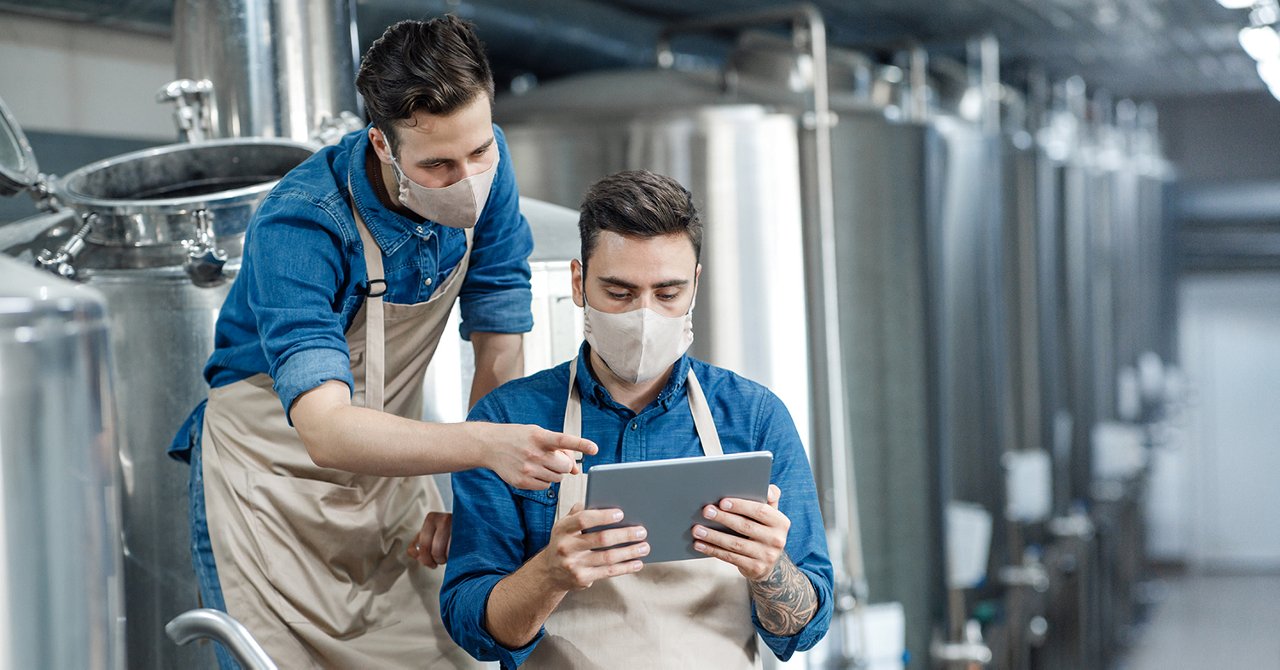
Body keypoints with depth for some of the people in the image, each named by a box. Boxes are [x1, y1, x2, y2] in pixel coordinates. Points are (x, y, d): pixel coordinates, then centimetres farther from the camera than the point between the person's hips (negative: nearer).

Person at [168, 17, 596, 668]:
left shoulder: (482, 164, -14)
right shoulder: (299, 225, -31)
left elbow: (499, 353, -7)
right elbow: (325, 431, -42)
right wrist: (487, 446, -56)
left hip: (392, 467, 4)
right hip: (272, 477, -4)